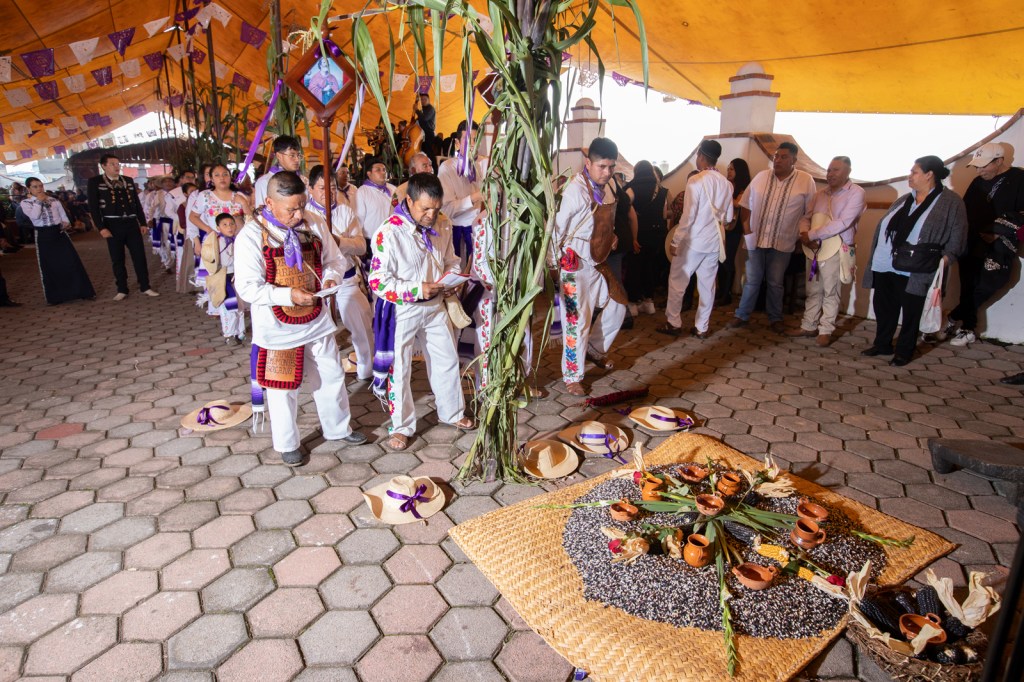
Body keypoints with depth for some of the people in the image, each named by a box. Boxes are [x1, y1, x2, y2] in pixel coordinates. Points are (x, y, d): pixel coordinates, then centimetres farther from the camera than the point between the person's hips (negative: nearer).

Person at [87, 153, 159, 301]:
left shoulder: (128, 180, 11)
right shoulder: (95, 182, -1)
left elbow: (137, 203, 14)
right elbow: (93, 207, -5)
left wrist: (142, 222, 9)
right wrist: (101, 228, -12)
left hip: (132, 223, 3)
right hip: (113, 225, -3)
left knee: (140, 256, 3)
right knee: (117, 259, 5)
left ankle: (145, 287, 12)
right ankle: (122, 290, 13)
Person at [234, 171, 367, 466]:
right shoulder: (251, 236, -16)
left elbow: (334, 259, 8)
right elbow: (247, 287, -19)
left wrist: (331, 277, -13)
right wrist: (289, 295, -29)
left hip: (316, 318, 4)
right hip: (278, 327, -4)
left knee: (331, 377, 17)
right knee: (283, 388, 11)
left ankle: (338, 428, 39)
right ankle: (287, 444, 32)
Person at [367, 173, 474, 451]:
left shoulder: (440, 227, -2)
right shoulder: (388, 232, -21)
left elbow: (451, 261, 14)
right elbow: (378, 281, -21)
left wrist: (450, 280, -8)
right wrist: (417, 291, -26)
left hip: (435, 307, 6)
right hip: (401, 312, -5)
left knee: (447, 360, 17)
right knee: (399, 370, 6)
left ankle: (452, 412, 39)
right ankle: (402, 427, 26)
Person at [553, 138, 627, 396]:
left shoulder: (604, 189, 6)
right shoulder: (575, 190, -20)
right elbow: (557, 229, -18)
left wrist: (611, 236, 2)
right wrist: (557, 263, -15)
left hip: (597, 263, 9)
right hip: (575, 265, -8)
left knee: (617, 305, 17)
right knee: (577, 320, -3)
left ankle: (594, 350, 37)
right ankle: (572, 376, 14)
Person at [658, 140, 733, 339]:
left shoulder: (696, 181, -14)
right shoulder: (726, 184, 4)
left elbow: (688, 215, -17)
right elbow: (728, 217, 10)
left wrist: (676, 240, -10)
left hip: (693, 240, -6)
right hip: (715, 241, 6)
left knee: (677, 281, 7)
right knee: (707, 284, 11)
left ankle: (673, 323, 12)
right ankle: (701, 327, 17)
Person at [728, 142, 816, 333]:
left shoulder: (806, 181, -4)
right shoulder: (761, 177, 3)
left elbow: (811, 213, -1)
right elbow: (746, 204, 10)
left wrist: (801, 235, -5)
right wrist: (746, 227, 4)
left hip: (782, 242, -2)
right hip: (756, 239, 2)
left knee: (775, 283, 6)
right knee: (752, 281, 8)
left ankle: (775, 319, 20)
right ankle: (742, 316, 18)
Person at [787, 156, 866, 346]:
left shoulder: (856, 193, -6)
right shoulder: (821, 193, 12)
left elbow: (842, 223, -17)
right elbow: (806, 217, 12)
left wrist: (811, 235, -16)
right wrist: (805, 235, -10)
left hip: (836, 250, -5)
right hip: (813, 248, 5)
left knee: (830, 292, 2)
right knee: (813, 290, 12)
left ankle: (826, 330, 11)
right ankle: (809, 326, 21)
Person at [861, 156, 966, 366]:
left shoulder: (950, 202, -3)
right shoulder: (904, 200, 16)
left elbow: (957, 236, -7)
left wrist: (945, 257, -21)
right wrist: (874, 258, 13)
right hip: (884, 268, 6)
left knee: (910, 313, 6)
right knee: (883, 308, 14)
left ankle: (904, 351, 20)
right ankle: (882, 344, 30)